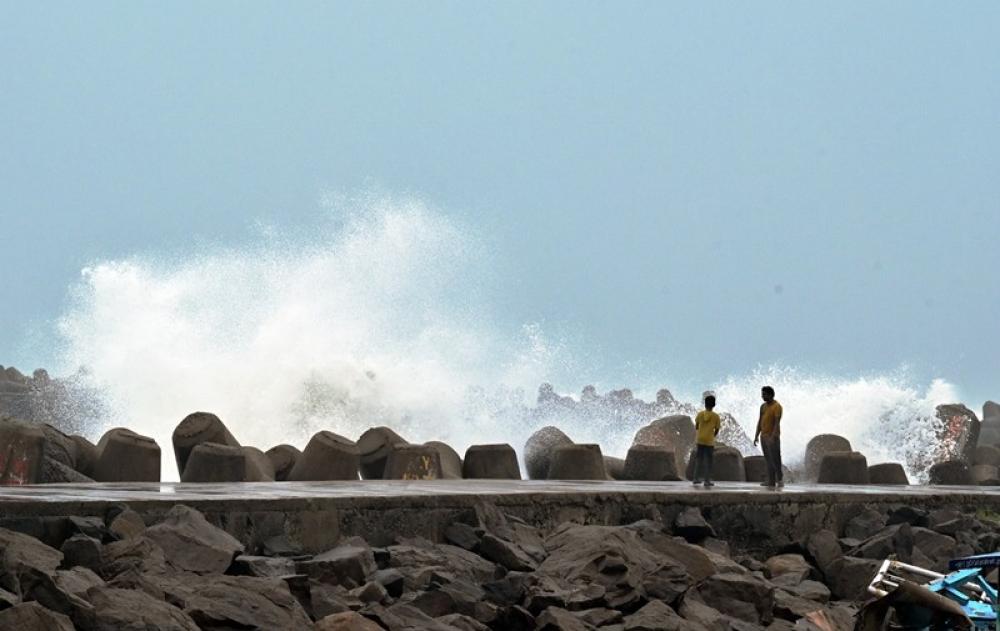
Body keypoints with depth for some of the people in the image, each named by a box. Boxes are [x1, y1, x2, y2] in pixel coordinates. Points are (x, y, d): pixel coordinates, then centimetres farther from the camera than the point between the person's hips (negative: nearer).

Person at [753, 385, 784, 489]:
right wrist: (756, 436, 12)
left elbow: (777, 422, -17)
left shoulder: (777, 406, -10)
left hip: (772, 437, -7)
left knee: (775, 459, -7)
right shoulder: (763, 407, 14)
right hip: (764, 437, 7)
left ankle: (779, 478, 7)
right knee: (768, 460, 4)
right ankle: (771, 481, 3)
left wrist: (773, 436, -26)